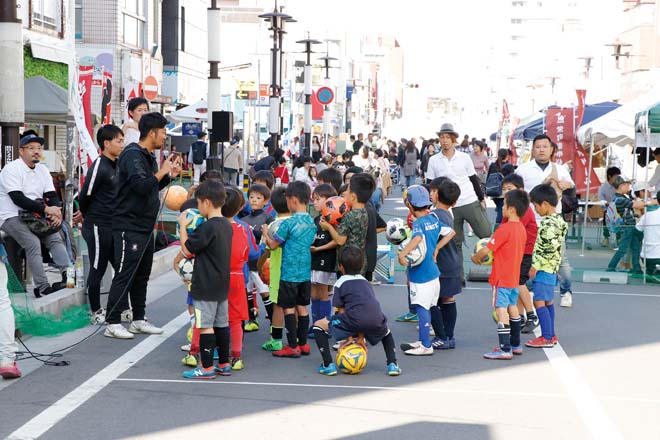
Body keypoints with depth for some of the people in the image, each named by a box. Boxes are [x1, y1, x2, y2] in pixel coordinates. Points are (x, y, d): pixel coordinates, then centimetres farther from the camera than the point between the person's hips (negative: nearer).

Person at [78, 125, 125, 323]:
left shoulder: (115, 166, 11)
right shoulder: (99, 167, -15)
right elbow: (84, 197, -12)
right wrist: (90, 218, 4)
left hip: (113, 226, 8)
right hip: (98, 227, -8)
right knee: (97, 269, 1)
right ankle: (96, 313, 11)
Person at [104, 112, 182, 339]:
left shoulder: (148, 157, 16)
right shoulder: (132, 155, -15)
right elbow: (142, 186, -28)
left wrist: (169, 174, 9)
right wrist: (162, 171, -15)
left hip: (145, 227, 10)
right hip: (129, 227, -10)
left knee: (142, 275, 14)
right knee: (124, 275, -8)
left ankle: (138, 320, 22)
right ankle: (112, 324, -5)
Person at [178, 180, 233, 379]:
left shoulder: (207, 227, -19)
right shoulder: (227, 225, 8)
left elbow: (187, 249, -14)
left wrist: (183, 226, -4)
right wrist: (192, 227, 13)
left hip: (205, 287, -9)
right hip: (222, 286, 9)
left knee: (205, 325, -3)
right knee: (221, 324, 14)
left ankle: (207, 367, 1)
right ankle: (224, 364, 20)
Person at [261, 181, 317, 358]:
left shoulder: (288, 223, -15)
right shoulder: (311, 222, 5)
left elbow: (273, 245, -8)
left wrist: (265, 234, 11)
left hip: (290, 273, -7)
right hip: (305, 272, 7)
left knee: (289, 308, 0)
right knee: (302, 307, 13)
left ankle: (293, 347, 2)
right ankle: (303, 344, 17)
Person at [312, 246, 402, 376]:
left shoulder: (340, 283, 14)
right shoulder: (365, 282, 29)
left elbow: (341, 311, 10)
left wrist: (349, 337, 16)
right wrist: (360, 337, 31)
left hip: (354, 321, -4)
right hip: (376, 321, 5)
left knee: (318, 325, 17)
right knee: (386, 332, 41)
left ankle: (328, 365, 6)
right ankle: (392, 364, 20)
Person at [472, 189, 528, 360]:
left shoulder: (505, 228, -19)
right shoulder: (521, 228, 7)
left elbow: (486, 249, -18)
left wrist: (476, 258, 1)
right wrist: (490, 257, 10)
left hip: (502, 278, -9)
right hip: (514, 277, 9)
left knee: (501, 309, -8)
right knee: (512, 307, 18)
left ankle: (505, 349, -11)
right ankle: (515, 344, 27)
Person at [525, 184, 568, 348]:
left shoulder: (550, 223, -19)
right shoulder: (556, 220, 12)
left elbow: (549, 248, -24)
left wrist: (536, 266, -20)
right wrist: (536, 265, 18)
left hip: (544, 268, -11)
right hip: (550, 268, 11)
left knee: (539, 301, -8)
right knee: (548, 301, 16)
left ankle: (547, 338, -6)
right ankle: (551, 335, 25)